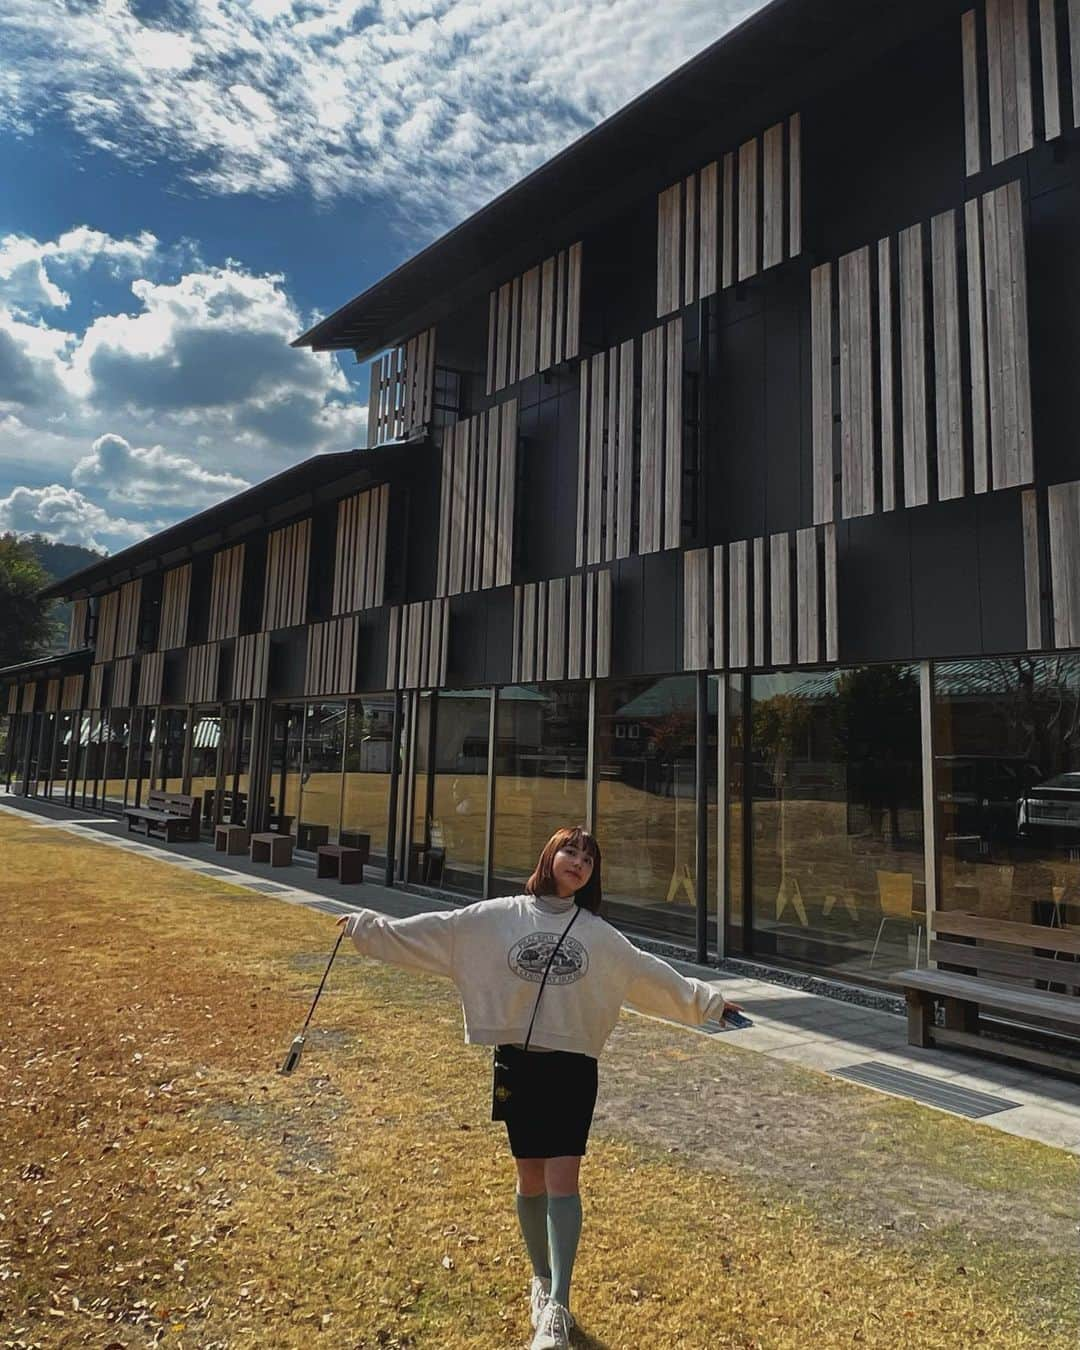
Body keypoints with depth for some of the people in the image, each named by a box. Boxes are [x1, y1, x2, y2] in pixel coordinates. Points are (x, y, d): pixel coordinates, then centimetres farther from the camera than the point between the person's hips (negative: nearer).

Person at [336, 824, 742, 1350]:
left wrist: (707, 1001, 12)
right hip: (517, 1063, 0)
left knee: (562, 1179, -6)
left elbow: (649, 975, 10)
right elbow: (432, 932, -2)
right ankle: (541, 1280, 34)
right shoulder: (497, 917, -2)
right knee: (531, 1178, 12)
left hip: (573, 1067, 0)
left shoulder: (598, 933, 4)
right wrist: (370, 927, -5)